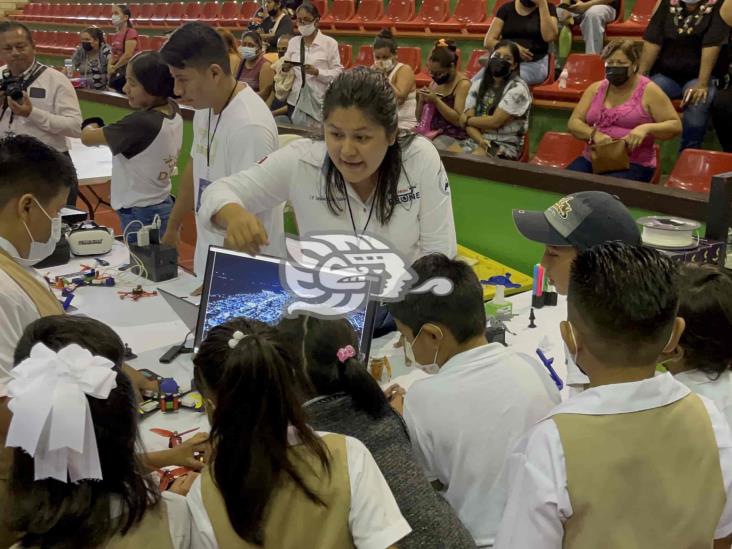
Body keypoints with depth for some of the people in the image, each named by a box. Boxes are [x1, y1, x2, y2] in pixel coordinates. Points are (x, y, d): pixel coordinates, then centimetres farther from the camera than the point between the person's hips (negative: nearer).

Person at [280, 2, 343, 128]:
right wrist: (285, 69, -8)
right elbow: (285, 69, 14)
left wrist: (317, 72, -19)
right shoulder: (293, 42, 10)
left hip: (319, 102, -4)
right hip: (295, 101, 4)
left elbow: (338, 73, -6)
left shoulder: (329, 43, -2)